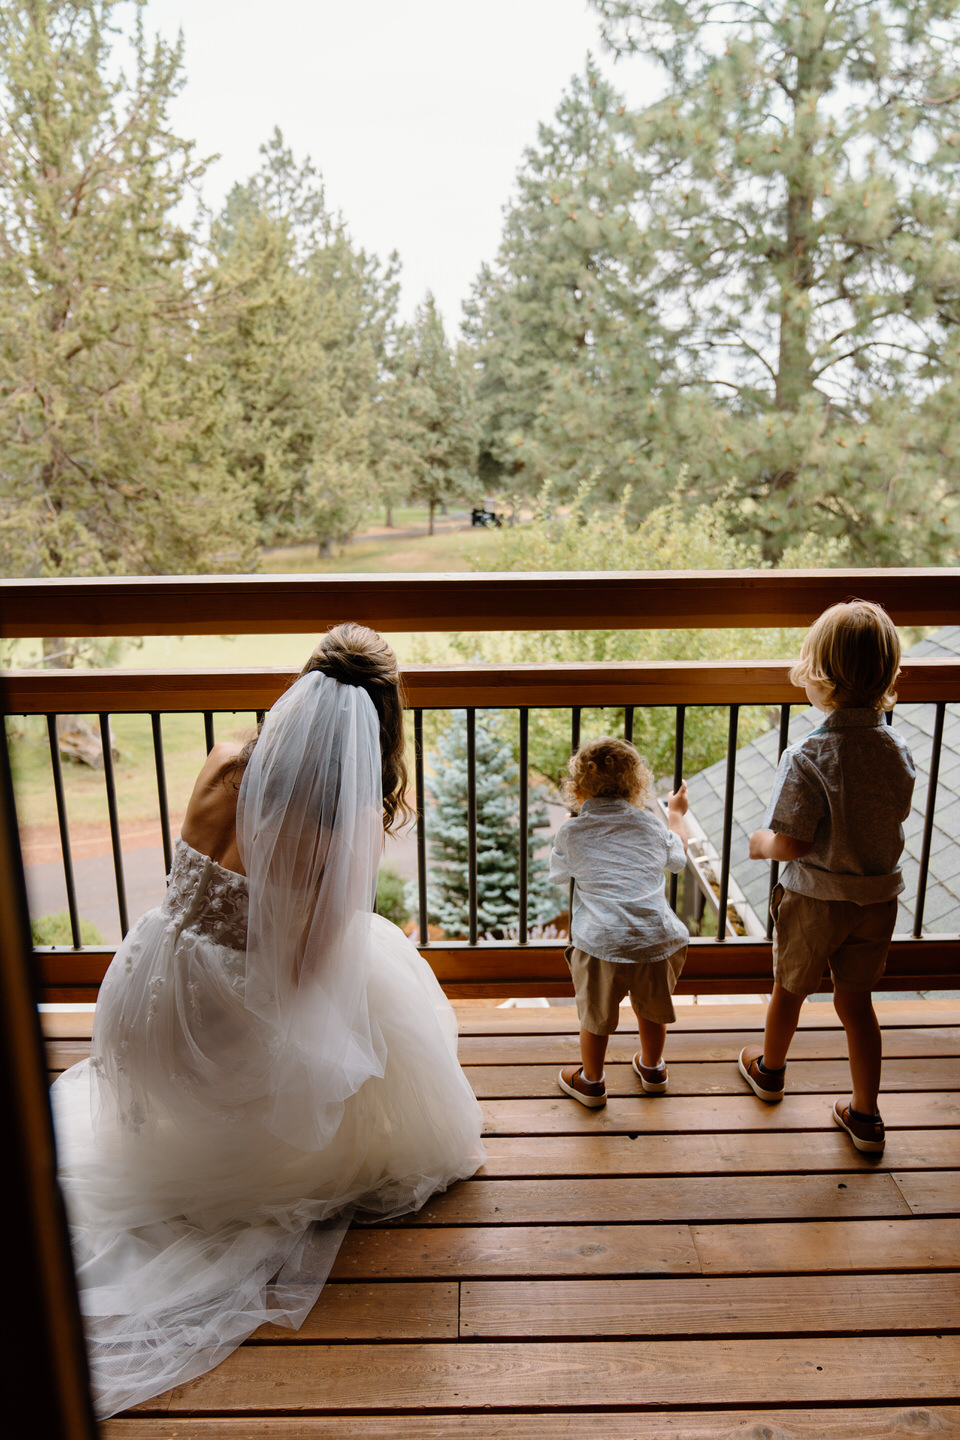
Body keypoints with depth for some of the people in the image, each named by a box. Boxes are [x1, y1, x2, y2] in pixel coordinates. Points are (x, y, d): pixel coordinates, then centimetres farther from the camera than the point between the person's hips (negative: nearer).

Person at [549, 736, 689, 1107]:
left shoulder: (572, 831, 2)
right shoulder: (651, 823, 9)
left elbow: (558, 872, 22)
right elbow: (677, 856, 30)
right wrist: (676, 814, 48)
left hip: (602, 944, -3)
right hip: (658, 939, 3)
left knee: (595, 1017, 19)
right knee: (652, 1010, 27)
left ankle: (591, 1082, 38)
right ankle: (652, 1069, 49)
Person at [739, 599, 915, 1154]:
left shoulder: (809, 758, -27)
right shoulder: (898, 748, -8)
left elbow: (792, 843, -24)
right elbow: (897, 813, 7)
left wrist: (760, 843, -4)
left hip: (816, 898, -4)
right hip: (879, 898, 4)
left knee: (790, 989, 20)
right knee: (857, 1001, 19)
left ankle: (769, 1070, 45)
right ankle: (866, 1116, 28)